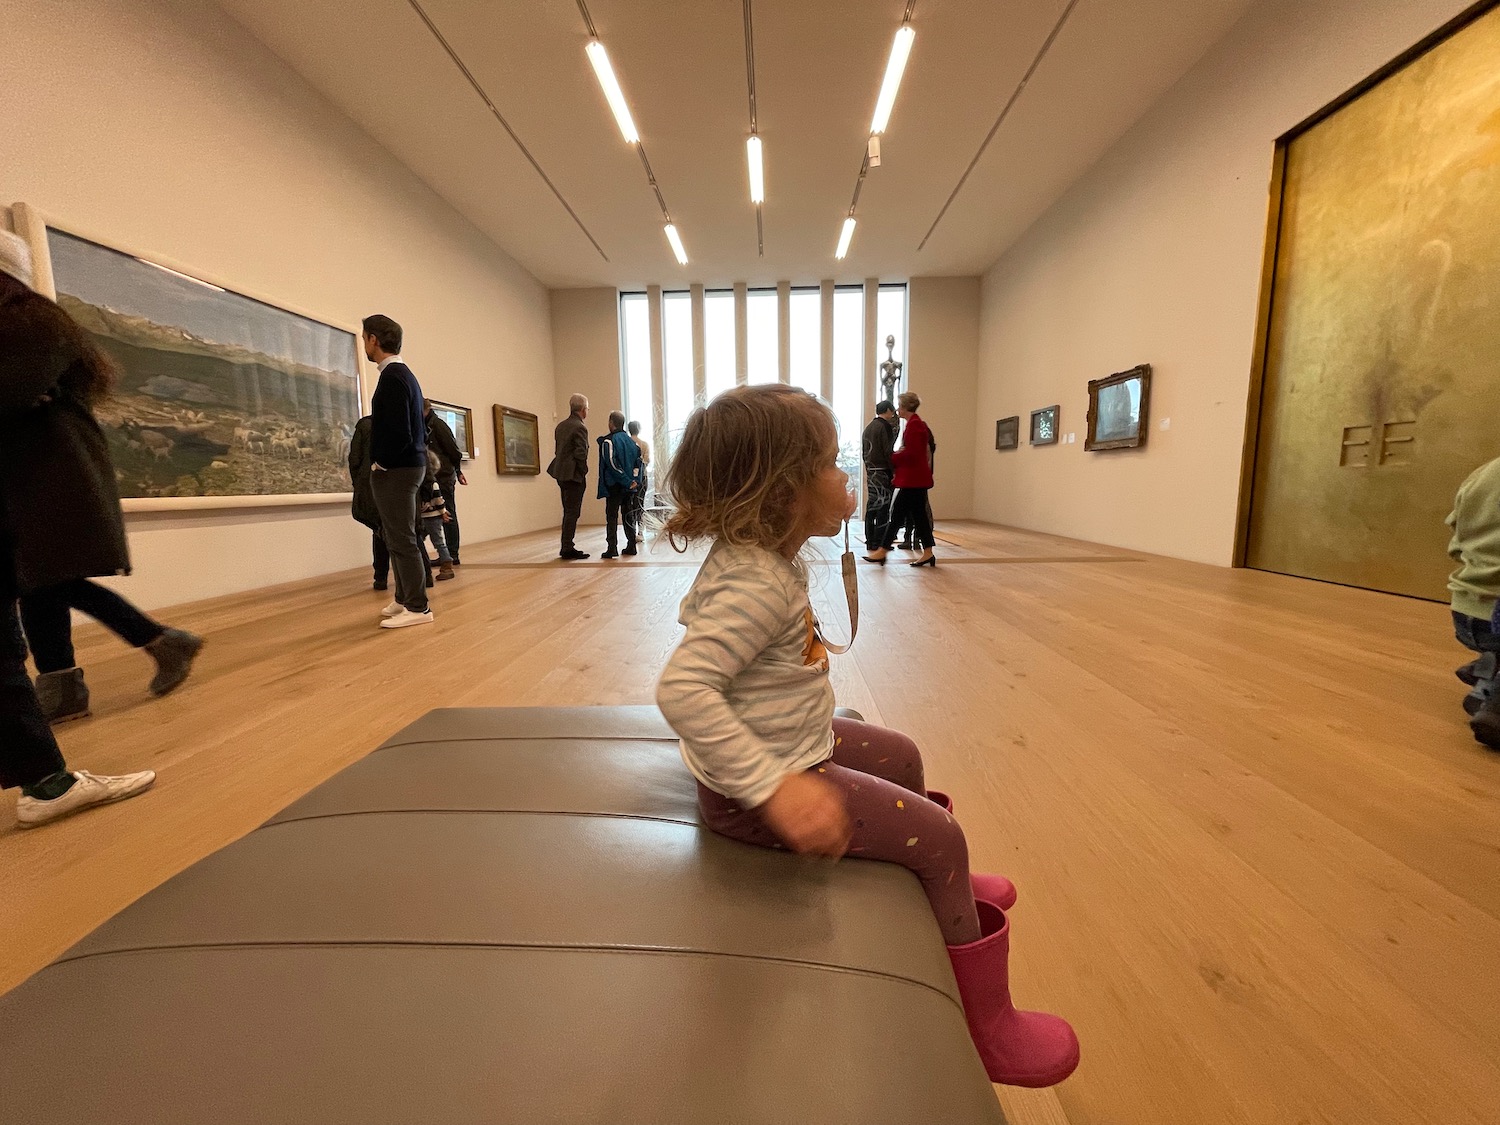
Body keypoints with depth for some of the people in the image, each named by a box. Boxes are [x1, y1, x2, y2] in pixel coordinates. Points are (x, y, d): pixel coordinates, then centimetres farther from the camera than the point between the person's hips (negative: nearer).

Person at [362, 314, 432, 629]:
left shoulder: (392, 376, -15)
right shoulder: (404, 374, 15)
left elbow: (399, 432, -23)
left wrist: (380, 463, -9)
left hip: (395, 470, -10)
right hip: (408, 466, 10)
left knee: (402, 540, -5)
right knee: (398, 538, 16)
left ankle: (417, 608, 2)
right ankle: (405, 599, 27)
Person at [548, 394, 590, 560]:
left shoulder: (560, 426, 12)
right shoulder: (580, 427, -13)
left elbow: (557, 451, 13)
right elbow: (581, 454, -18)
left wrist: (563, 468, 15)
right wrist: (583, 473, -6)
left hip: (562, 474, 9)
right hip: (574, 475, -9)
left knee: (568, 512, 15)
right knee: (572, 513, -3)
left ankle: (566, 547, 21)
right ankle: (568, 549, 0)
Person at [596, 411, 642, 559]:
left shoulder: (608, 441, -9)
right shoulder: (631, 441, 10)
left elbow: (612, 464, -17)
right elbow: (638, 461, 7)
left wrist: (628, 482, -15)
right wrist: (634, 480, 0)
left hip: (614, 485, -6)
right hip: (630, 486, 6)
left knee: (612, 517, -3)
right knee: (628, 515, 12)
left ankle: (612, 548, -7)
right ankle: (631, 546, 13)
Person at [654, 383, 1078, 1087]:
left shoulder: (751, 559, 0)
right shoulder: (756, 585, -32)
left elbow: (695, 611, 18)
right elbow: (681, 689, -40)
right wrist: (775, 786, -41)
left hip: (791, 744, 10)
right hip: (755, 786, -10)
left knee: (901, 757, 25)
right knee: (938, 836, -5)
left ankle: (940, 884, 53)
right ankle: (986, 1028, 20)